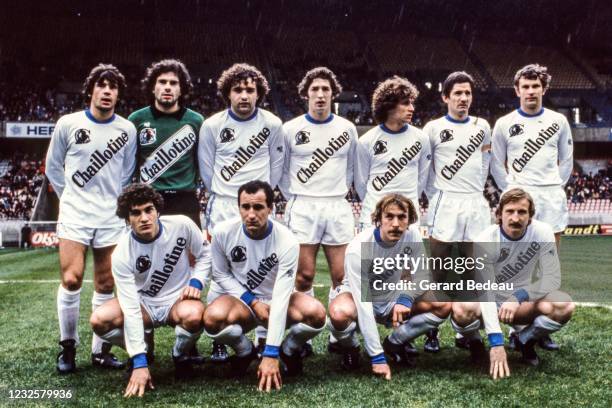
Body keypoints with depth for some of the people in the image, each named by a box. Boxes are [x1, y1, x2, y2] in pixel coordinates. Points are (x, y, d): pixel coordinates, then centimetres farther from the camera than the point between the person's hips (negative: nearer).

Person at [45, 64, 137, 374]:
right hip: (74, 214, -2)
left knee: (106, 285, 4)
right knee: (71, 280, -11)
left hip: (111, 217, 2)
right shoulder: (68, 124, -1)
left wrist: (114, 200, 11)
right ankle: (68, 347, 7)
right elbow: (53, 166, 9)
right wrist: (70, 197, 7)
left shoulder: (127, 130, 4)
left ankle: (100, 351, 15)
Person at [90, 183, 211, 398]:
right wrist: (139, 363, -30)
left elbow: (206, 254, 2)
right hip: (144, 304, 1)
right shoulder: (122, 254, -21)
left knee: (193, 315, -37)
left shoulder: (182, 225, -20)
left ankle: (181, 355, -2)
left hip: (178, 300, -1)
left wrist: (197, 282, -18)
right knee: (99, 320, -25)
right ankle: (141, 351, 6)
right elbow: (130, 308, -26)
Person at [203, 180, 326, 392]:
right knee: (213, 317, -34)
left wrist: (270, 355, -31)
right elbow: (220, 274, -3)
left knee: (316, 313, -30)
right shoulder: (223, 232, -19)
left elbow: (281, 298, -28)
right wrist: (253, 302, -18)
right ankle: (245, 352, 1)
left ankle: (289, 350, 5)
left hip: (274, 301, 0)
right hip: (239, 298, 1)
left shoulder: (287, 241, -25)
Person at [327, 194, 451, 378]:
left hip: (392, 299, 5)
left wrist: (406, 298, -29)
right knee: (339, 313, -39)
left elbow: (422, 275, -7)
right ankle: (350, 348, -2)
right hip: (362, 300, -4)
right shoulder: (358, 248, -31)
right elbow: (363, 306, -33)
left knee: (444, 305, -16)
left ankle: (394, 343, 6)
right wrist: (377, 357, -35)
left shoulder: (412, 234, -18)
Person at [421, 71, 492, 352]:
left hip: (476, 206, 3)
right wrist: (435, 197, 2)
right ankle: (432, 332, 8)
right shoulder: (434, 128, 1)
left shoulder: (481, 126, 12)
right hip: (445, 206, -3)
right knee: (439, 273, 0)